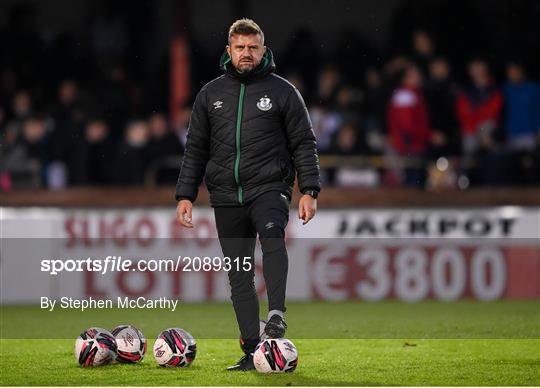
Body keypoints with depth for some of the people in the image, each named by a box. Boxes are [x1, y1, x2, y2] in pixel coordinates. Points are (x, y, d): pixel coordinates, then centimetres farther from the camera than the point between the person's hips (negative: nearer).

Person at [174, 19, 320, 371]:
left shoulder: (282, 91, 3)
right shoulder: (210, 94, 12)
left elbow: (304, 144, 3)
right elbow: (195, 149, 15)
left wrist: (310, 191, -6)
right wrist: (186, 195, 8)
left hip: (269, 188, -3)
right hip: (226, 196, 3)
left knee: (272, 232, -34)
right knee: (239, 278, 2)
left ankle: (277, 314, -42)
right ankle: (252, 352, 4)